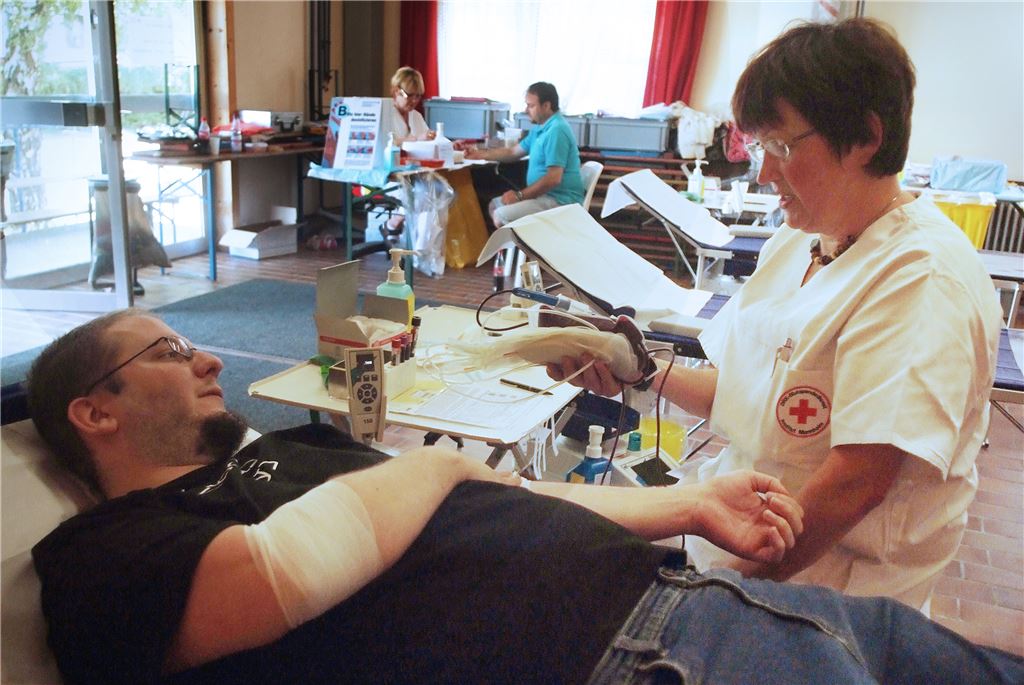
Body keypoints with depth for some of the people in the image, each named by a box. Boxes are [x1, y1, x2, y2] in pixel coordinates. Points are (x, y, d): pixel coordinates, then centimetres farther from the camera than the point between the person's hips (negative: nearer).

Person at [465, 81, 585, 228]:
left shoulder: (556, 130, -20)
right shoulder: (540, 128, 14)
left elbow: (554, 179, -26)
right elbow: (513, 152, 24)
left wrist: (520, 195, -18)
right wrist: (480, 154, 14)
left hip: (560, 200, -11)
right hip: (544, 194, 11)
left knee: (501, 216, -23)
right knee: (494, 205, 15)